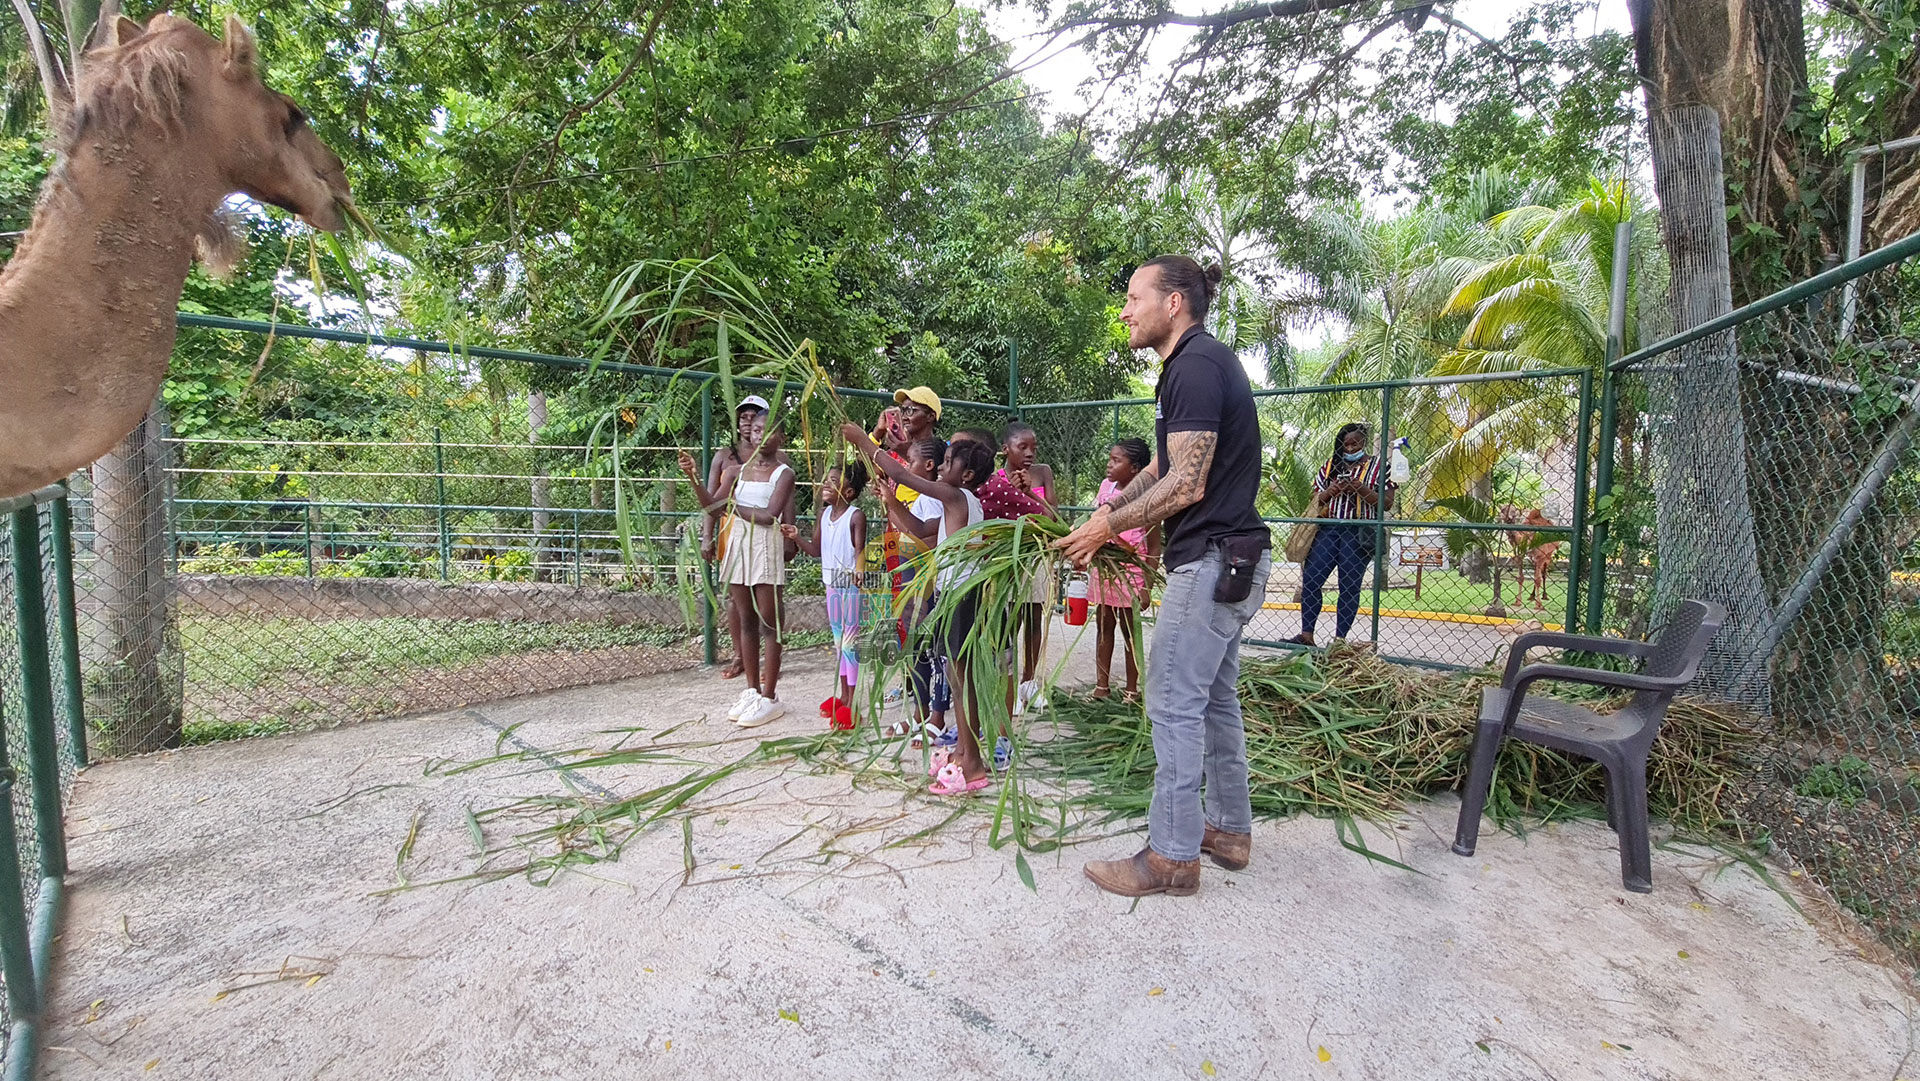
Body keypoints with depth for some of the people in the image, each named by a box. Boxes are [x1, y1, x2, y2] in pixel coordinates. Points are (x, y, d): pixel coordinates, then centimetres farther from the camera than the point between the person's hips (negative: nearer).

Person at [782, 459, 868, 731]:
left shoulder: (856, 516, -14)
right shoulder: (824, 514, 7)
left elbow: (860, 550, -18)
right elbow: (816, 550, 10)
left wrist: (859, 568, -38)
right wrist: (797, 537, -7)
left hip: (851, 586, -8)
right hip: (832, 585, 8)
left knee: (850, 642, -4)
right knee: (838, 640, 16)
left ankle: (851, 704, 2)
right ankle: (842, 695, 28)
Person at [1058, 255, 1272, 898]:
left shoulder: (1195, 365, -16)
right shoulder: (1201, 362, 18)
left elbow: (1187, 485, -21)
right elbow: (1163, 468, 20)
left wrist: (1108, 526, -11)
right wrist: (1105, 513, 12)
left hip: (1212, 560, -11)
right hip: (1231, 560, 11)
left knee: (1174, 703, -4)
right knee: (1214, 698, 17)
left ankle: (1171, 856, 7)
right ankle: (1229, 829, 29)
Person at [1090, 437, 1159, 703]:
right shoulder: (1106, 486, 3)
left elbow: (1154, 547, -9)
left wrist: (1146, 586, -11)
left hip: (1130, 573, -5)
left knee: (1129, 631, 7)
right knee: (1103, 627, 13)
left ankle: (1131, 690, 20)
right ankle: (1102, 686, 25)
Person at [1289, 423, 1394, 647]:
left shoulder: (1378, 465, 6)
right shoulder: (1330, 466, 16)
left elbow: (1387, 502, -1)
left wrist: (1362, 490, -14)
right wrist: (1328, 492, -4)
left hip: (1359, 533, -3)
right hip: (1327, 529, 4)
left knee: (1349, 587, 0)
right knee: (1310, 579, -5)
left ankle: (1340, 638, 5)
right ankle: (1306, 634, 0)